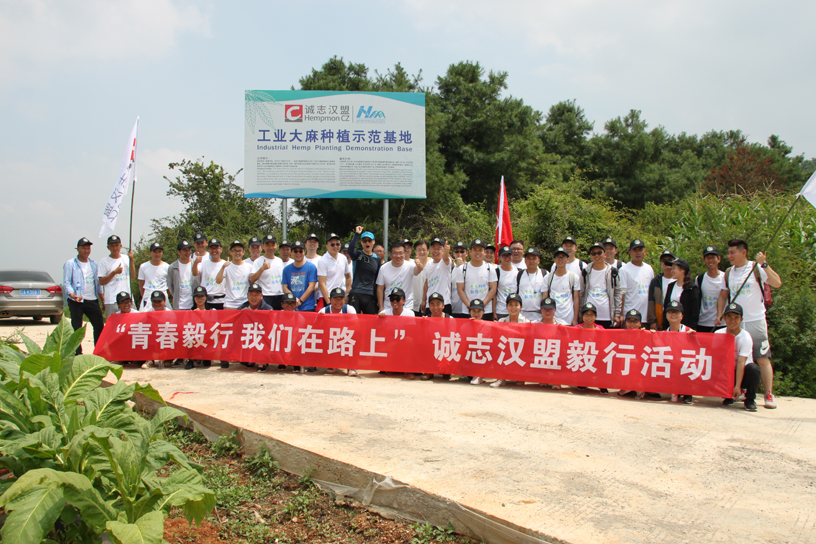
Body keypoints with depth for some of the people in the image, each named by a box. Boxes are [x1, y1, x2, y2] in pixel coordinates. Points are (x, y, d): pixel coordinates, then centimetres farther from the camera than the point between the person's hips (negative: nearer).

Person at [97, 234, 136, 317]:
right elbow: (101, 282, -3)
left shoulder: (126, 258, 13)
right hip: (111, 299, -4)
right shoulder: (104, 261, 1)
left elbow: (132, 276, 7)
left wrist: (131, 260, -1)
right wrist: (114, 272, -13)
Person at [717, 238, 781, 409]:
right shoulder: (729, 273, 11)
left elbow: (777, 283, -16)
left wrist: (764, 264, -21)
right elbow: (723, 295, 18)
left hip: (756, 321, -4)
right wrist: (719, 316, 8)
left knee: (763, 359, -2)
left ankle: (769, 394, 6)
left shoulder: (757, 268, -3)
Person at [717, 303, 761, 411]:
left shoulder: (745, 337, -15)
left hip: (743, 373, -2)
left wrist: (737, 386, -29)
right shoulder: (718, 334, -3)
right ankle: (728, 397, 4)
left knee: (753, 368, -35)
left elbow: (741, 362, -24)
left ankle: (750, 400, -7)